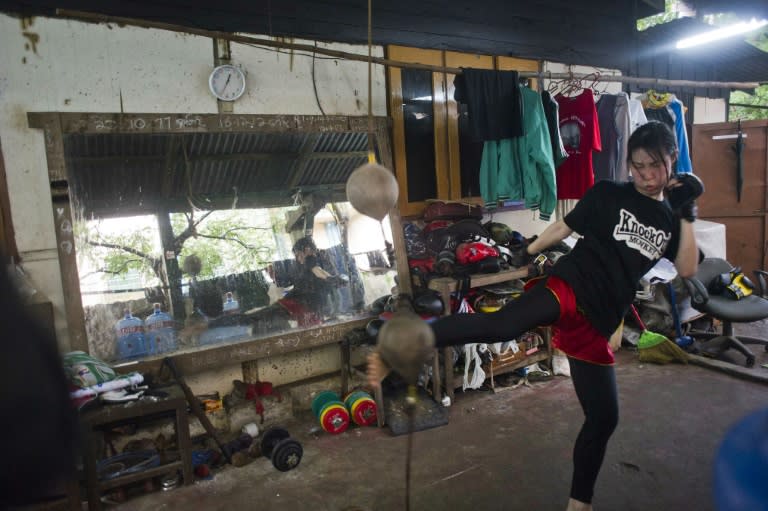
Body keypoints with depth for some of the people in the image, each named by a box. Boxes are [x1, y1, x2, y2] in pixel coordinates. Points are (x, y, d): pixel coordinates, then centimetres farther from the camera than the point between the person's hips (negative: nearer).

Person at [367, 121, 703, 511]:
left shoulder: (669, 217, 17)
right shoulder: (607, 195, 6)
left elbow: (688, 270, 10)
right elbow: (563, 227, 10)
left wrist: (687, 216, 3)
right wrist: (528, 252, 11)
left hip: (596, 322, 5)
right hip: (568, 288, -4)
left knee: (604, 417, 9)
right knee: (499, 325, -35)